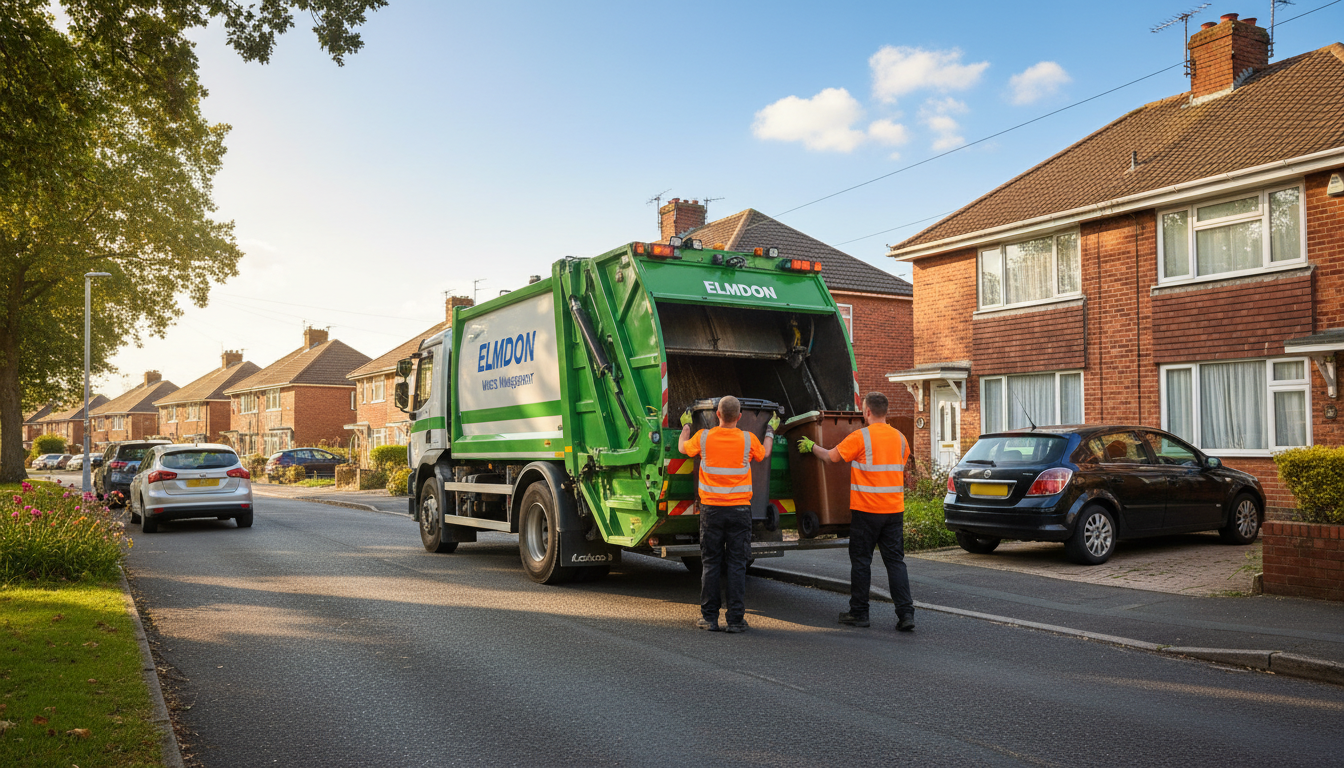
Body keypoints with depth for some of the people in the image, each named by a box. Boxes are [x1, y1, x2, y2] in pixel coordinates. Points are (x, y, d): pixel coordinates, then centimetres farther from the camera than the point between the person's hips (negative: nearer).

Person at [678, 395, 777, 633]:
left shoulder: (703, 437, -5)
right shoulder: (748, 439, -5)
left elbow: (683, 448, 17)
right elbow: (764, 453, 18)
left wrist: (686, 426, 35)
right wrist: (771, 430, 35)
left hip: (711, 509, 1)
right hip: (739, 510, 0)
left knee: (711, 563, 8)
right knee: (737, 564, 3)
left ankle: (709, 618, 12)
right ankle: (735, 619, 3)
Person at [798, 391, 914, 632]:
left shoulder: (860, 437, -11)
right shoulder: (900, 438, 6)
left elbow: (832, 456, -3)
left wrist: (811, 446, 15)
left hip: (866, 510, -5)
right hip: (894, 510, 5)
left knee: (861, 561, 7)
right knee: (895, 561, 6)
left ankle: (859, 612, 15)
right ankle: (905, 614, 0)